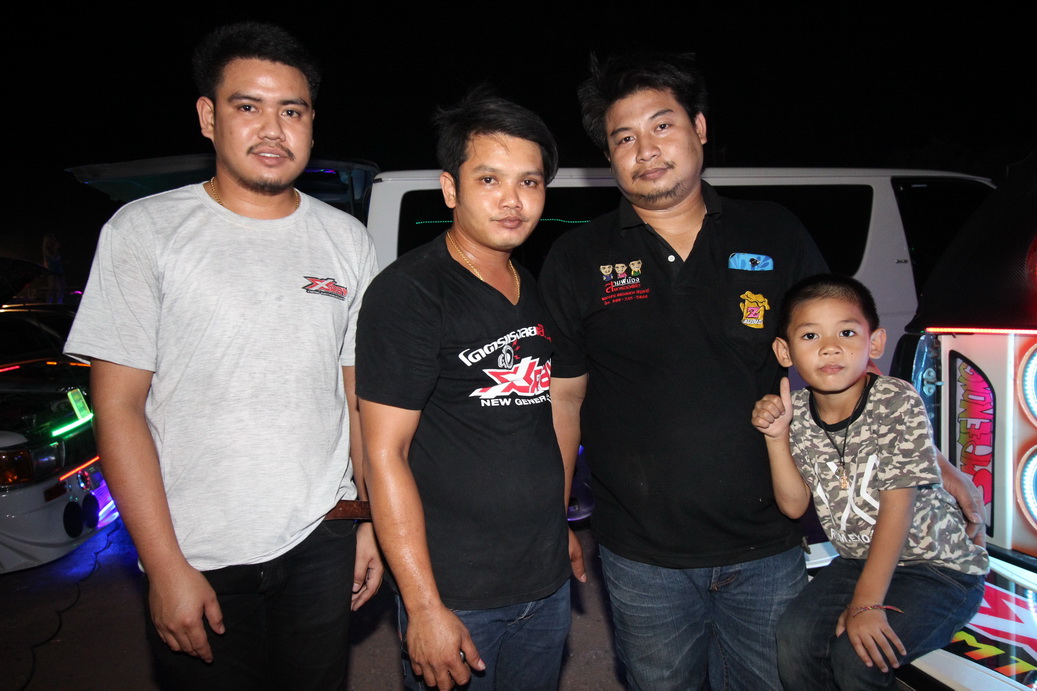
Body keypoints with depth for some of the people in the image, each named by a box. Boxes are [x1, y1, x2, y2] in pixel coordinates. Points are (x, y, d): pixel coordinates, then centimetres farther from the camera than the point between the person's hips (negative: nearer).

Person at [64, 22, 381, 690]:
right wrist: (166, 568, -11)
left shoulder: (348, 240, 3)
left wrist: (374, 521, 6)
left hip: (322, 542, 3)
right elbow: (119, 406, -8)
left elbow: (362, 394, 7)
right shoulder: (144, 230, -7)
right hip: (198, 559, -2)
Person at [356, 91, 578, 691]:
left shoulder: (540, 294, 7)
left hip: (548, 582, 7)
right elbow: (386, 455, -18)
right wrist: (424, 607, -18)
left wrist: (562, 525, 17)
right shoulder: (409, 292, -15)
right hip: (455, 594, -6)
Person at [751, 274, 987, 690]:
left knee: (857, 655, -22)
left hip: (939, 567, -4)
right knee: (794, 636, -16)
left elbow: (898, 504, -22)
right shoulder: (797, 412, -7)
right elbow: (794, 505, -6)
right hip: (859, 560, 4)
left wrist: (867, 601, -23)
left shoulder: (898, 403, -21)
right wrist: (777, 435, -20)